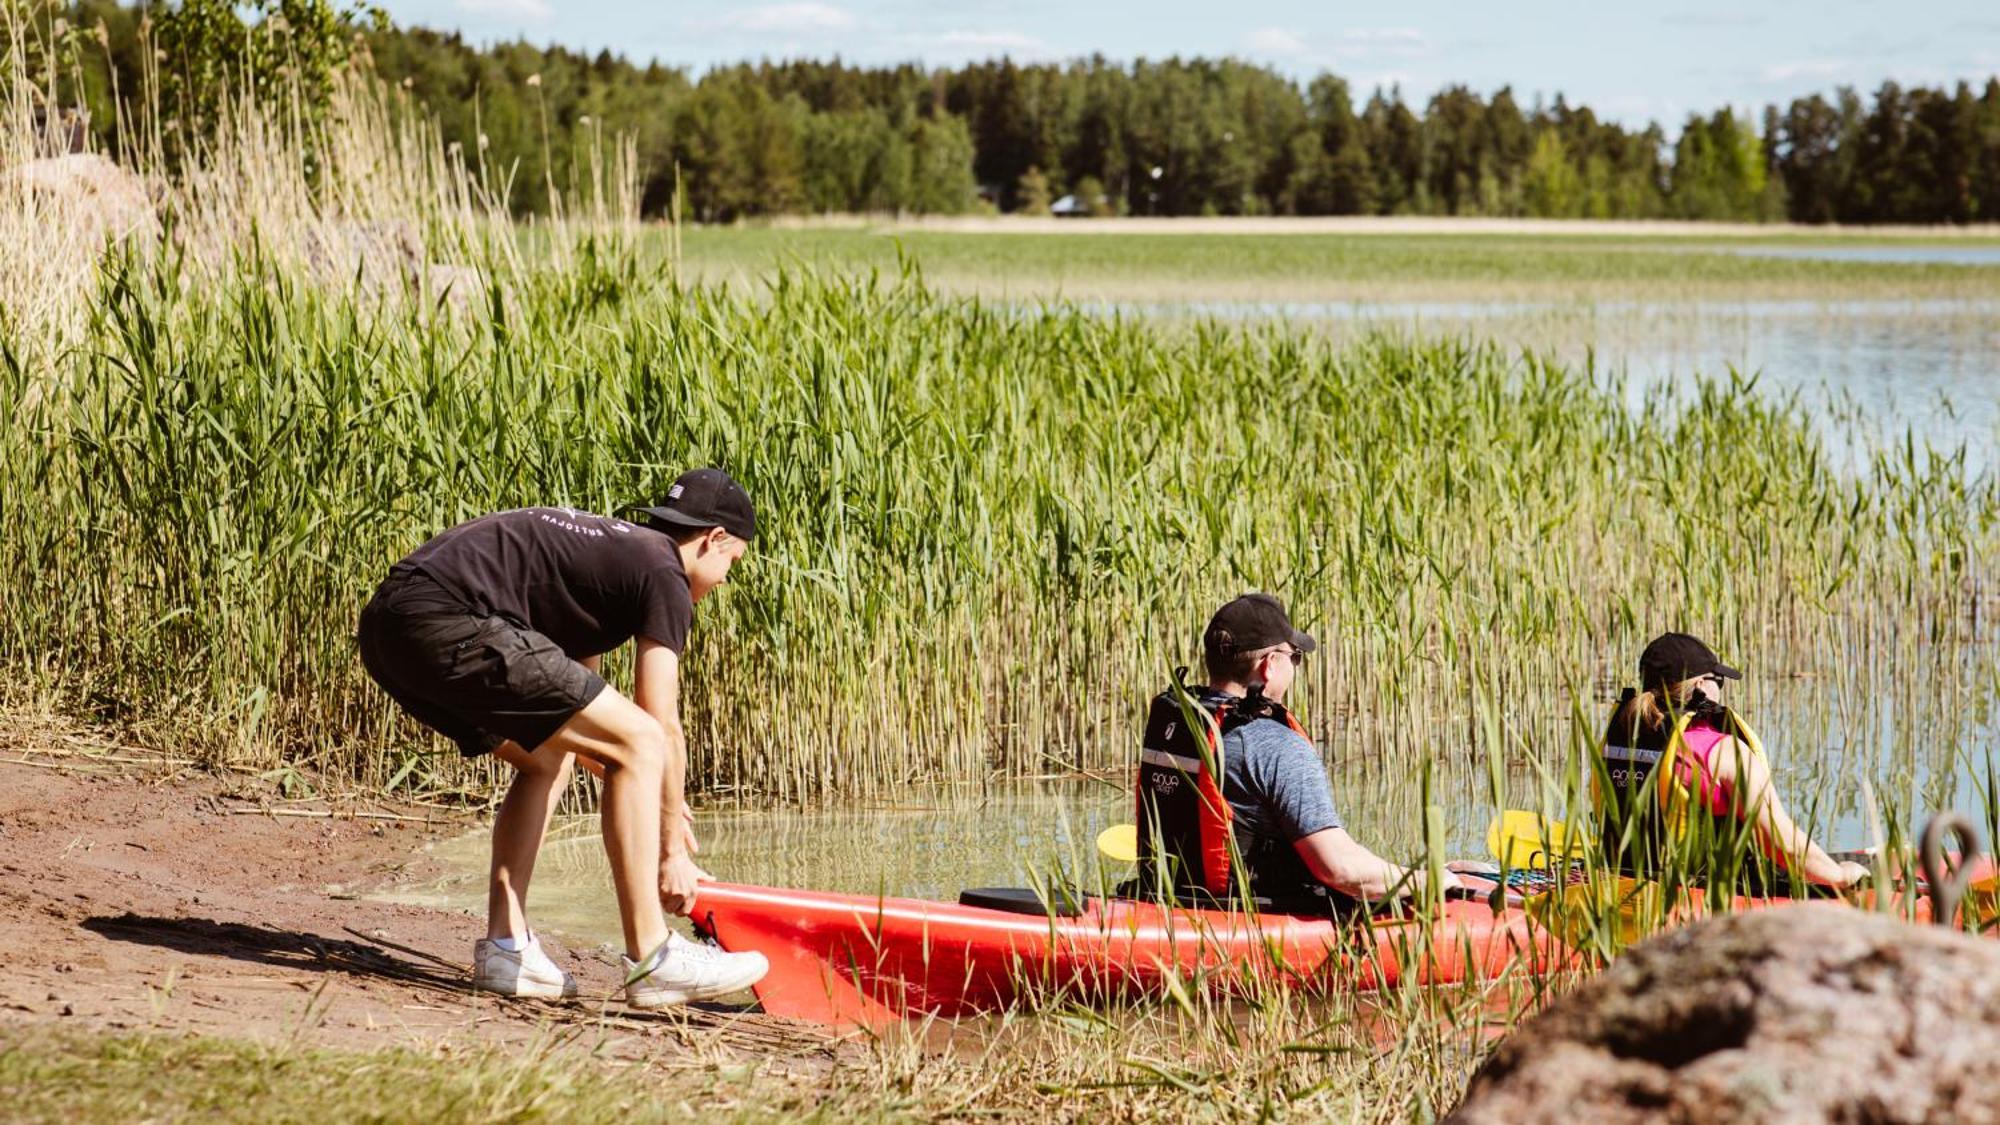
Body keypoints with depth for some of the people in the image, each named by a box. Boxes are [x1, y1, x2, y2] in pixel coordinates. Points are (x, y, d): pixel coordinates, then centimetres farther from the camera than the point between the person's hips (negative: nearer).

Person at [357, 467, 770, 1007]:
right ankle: (652, 959, -3)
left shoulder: (605, 547, 32)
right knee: (640, 743, -4)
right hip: (447, 622, -10)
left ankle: (504, 945, 18)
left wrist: (657, 795, 45)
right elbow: (664, 728, 2)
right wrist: (672, 850, 11)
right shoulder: (664, 578, 5)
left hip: (388, 621, 10)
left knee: (548, 760, 27)